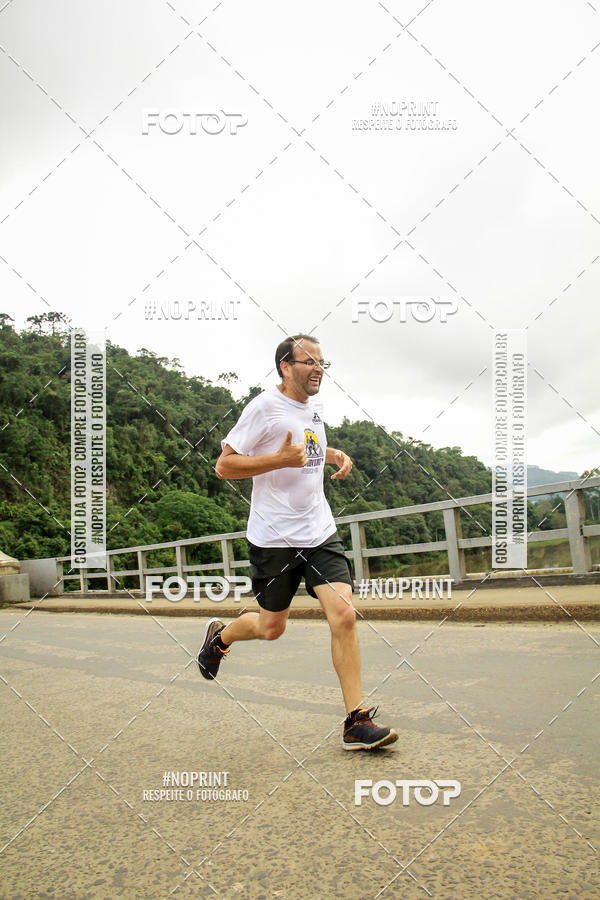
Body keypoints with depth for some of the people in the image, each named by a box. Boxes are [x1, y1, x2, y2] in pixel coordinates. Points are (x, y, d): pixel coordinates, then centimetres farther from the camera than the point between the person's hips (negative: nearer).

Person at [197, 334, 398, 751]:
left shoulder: (314, 404, 11)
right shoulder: (264, 407, -11)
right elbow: (224, 465, -12)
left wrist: (335, 455, 10)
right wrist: (281, 459, -22)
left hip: (320, 532, 5)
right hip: (274, 538, -5)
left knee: (344, 614, -10)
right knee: (272, 627, 9)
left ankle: (357, 722, -3)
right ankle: (220, 635, 42)